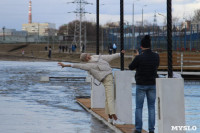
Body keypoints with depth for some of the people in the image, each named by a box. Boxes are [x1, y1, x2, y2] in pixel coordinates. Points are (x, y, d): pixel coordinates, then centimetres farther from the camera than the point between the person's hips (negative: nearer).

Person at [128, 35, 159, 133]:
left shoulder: (139, 58, -17)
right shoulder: (156, 56, -5)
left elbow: (131, 67, -2)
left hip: (141, 85, -3)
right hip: (152, 84, 3)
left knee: (139, 107, 7)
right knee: (151, 107, 9)